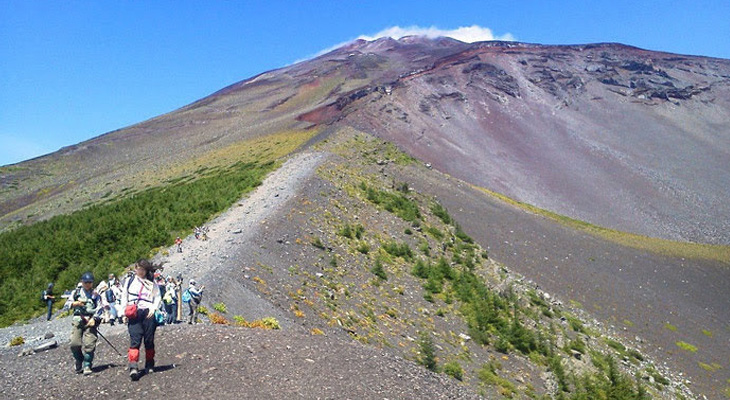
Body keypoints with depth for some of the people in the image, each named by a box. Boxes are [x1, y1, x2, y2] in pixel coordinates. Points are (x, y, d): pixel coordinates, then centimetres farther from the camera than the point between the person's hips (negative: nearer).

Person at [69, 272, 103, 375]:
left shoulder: (95, 294, 12)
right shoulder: (76, 292, 17)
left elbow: (99, 309, 5)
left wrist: (94, 319, -11)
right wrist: (74, 304, -10)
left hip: (90, 320, -2)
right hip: (77, 320, 2)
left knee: (89, 343, -12)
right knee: (75, 343, -7)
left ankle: (87, 366, -4)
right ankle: (79, 364, 14)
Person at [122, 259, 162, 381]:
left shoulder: (151, 283, 9)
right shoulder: (129, 281, 12)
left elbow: (158, 297, 9)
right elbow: (124, 297, 15)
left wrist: (153, 308, -7)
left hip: (148, 313, 0)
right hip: (134, 314, 0)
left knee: (149, 340, 6)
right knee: (135, 340, -12)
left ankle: (150, 365, 20)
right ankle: (133, 367, -19)